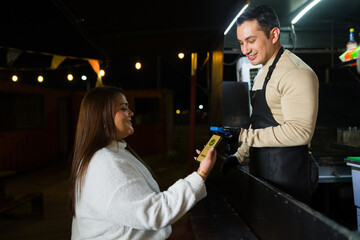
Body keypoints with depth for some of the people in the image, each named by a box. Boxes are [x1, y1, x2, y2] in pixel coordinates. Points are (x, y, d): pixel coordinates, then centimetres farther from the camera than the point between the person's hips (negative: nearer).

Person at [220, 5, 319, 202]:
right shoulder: (262, 74, 16)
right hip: (261, 171, 9)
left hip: (286, 175, -9)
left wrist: (243, 135, -22)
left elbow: (300, 131, -25)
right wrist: (240, 155, 14)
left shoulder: (296, 73, -15)